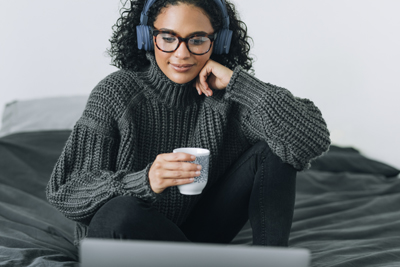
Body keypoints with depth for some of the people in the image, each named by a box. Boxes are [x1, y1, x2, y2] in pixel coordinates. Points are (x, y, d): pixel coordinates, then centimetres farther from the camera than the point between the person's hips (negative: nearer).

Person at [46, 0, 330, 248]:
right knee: (121, 214, -38)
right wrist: (144, 181, -38)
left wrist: (238, 83, -24)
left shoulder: (224, 96, -10)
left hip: (199, 229, 2)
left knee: (270, 150, -13)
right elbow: (65, 192, -20)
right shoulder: (117, 94, -16)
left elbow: (314, 138, -21)